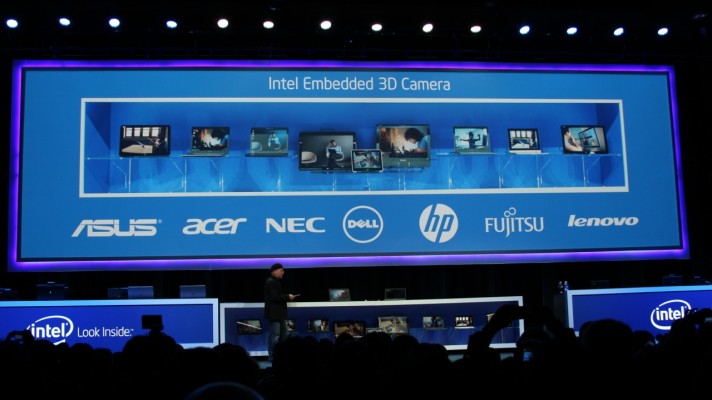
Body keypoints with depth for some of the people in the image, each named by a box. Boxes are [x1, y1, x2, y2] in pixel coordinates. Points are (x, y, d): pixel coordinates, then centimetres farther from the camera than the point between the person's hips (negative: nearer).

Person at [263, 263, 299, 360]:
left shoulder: (276, 281, 18)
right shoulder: (271, 282, -15)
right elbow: (275, 297, -23)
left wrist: (288, 296, 8)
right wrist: (288, 297, -15)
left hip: (279, 313, 11)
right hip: (274, 313, -11)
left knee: (285, 334, 13)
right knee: (275, 335, -6)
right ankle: (272, 356, 0)